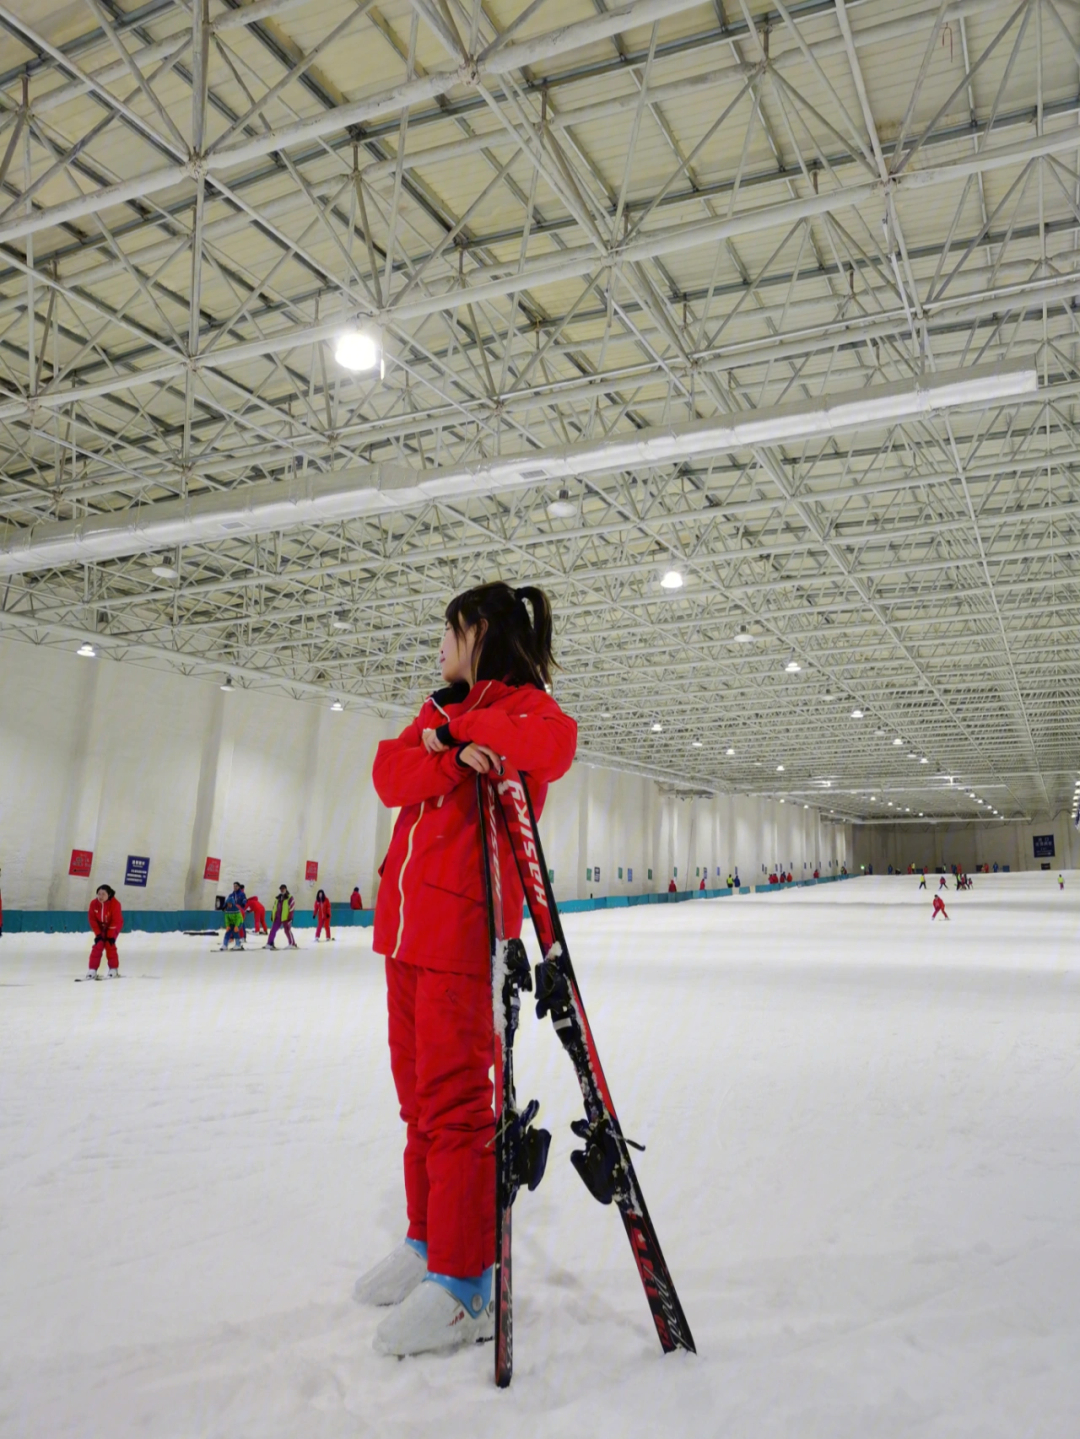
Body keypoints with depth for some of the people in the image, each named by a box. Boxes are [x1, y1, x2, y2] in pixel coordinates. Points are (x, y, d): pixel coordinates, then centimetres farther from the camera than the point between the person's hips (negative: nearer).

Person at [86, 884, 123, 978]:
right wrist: (98, 934, -14)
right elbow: (92, 919, -11)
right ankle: (92, 970, -2)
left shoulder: (115, 904, -29)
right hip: (100, 928, 4)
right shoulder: (94, 903, -19)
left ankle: (113, 969, -6)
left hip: (113, 928, -4)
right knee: (97, 946, -6)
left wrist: (111, 936, -22)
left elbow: (116, 921, -24)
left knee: (110, 946, -13)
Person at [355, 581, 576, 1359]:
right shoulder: (446, 707, 20)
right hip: (409, 923, 9)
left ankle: (465, 1282, 7)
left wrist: (459, 724, -14)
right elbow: (391, 773, 3)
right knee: (419, 1093, 16)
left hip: (465, 929, -9)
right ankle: (429, 1241, 32)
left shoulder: (521, 703, -3)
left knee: (454, 1100, -5)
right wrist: (449, 755, -17)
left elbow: (554, 746, -28)